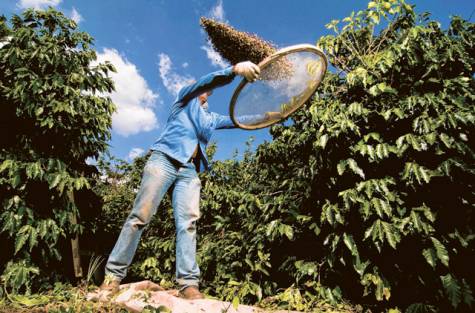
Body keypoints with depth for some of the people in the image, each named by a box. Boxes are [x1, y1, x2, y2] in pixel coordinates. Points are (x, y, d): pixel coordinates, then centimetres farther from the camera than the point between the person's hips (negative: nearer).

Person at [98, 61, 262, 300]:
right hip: (164, 160, -5)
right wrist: (235, 69, -17)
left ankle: (188, 283, -14)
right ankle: (114, 274, 0)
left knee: (188, 222, -9)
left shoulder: (210, 117, 33)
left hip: (189, 171, 5)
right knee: (140, 216, -9)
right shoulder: (186, 97, 18)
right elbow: (206, 82, -1)